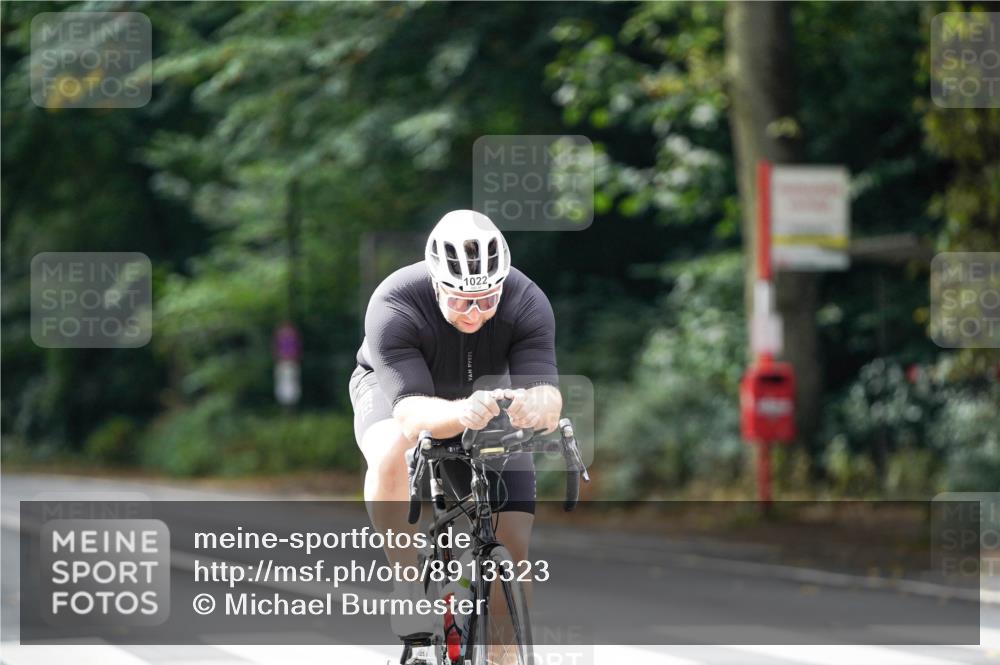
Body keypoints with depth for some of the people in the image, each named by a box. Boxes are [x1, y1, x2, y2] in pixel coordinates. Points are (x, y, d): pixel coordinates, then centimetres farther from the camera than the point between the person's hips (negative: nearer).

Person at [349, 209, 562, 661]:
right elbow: (411, 409, -45)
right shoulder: (393, 307, -36)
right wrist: (460, 413, -67)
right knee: (391, 451, -39)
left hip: (487, 401, 2)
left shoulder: (528, 304, -30)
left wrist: (538, 406, -64)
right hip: (395, 390, -2)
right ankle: (408, 585, -25)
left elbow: (548, 393, -39)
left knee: (515, 542, -12)